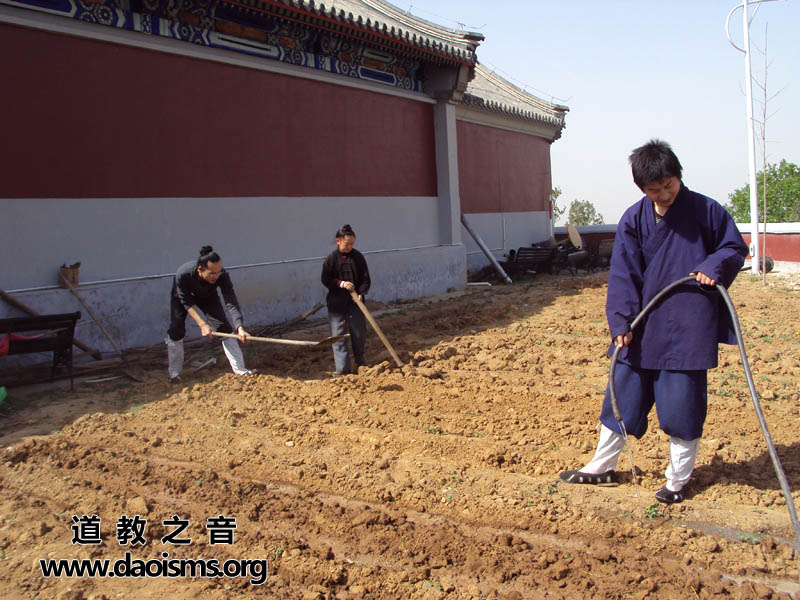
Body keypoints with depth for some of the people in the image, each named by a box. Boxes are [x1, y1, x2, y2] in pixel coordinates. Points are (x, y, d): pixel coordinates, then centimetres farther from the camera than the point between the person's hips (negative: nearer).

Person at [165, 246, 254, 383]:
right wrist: (202, 324, -35)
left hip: (208, 296, 2)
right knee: (176, 331, -9)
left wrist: (240, 328, -55)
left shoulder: (222, 275, -39)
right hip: (182, 296, -1)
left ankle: (240, 369, -1)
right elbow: (187, 302, -28)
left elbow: (231, 303, -42)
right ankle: (174, 374, 10)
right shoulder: (183, 274, -42)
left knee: (224, 327, -8)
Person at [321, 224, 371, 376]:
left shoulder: (358, 257, 1)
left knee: (359, 333, 11)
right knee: (338, 335, -1)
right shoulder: (331, 258, -3)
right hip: (336, 303, -1)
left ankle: (359, 362, 30)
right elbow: (325, 279, -3)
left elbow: (365, 278, 2)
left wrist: (361, 293, -14)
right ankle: (342, 367, 5)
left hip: (355, 302, 2)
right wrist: (341, 283, -18)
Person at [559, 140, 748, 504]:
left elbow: (735, 248, 8)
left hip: (689, 327, -2)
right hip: (642, 328, 3)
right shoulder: (633, 220, 1)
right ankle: (603, 466, 27)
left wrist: (713, 266, -13)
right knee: (624, 394, 10)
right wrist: (621, 321, -10)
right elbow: (624, 276, 0)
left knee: (683, 402, 4)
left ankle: (678, 479, 23)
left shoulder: (706, 210, -3)